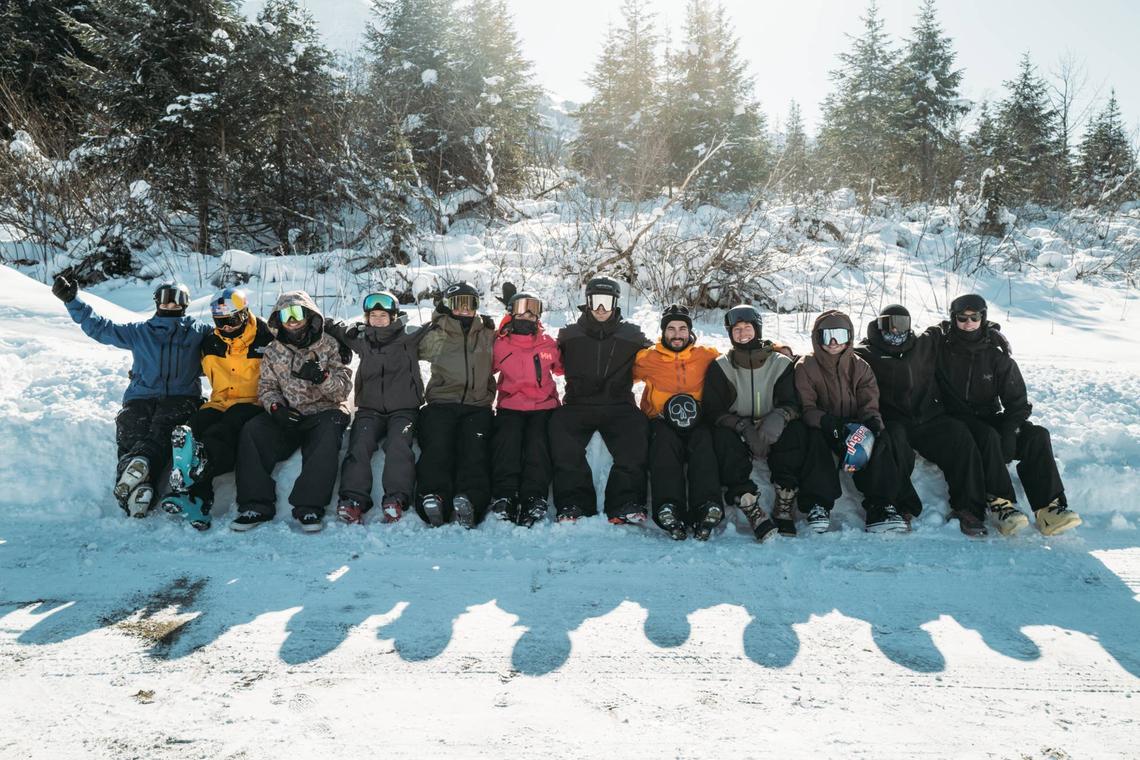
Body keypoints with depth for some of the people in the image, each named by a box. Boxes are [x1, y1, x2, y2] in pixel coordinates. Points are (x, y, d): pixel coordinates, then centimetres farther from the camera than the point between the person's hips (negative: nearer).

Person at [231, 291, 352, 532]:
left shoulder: (330, 346, 3)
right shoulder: (272, 352, 13)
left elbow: (343, 389, -4)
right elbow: (266, 388, 8)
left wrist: (322, 376, -25)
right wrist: (275, 407, -14)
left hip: (324, 411, -3)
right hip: (286, 416, 3)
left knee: (329, 431, -36)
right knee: (252, 430, -24)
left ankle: (309, 506, -37)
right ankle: (255, 505, -22)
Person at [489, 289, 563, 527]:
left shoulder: (549, 344, 12)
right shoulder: (500, 345, 10)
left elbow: (561, 368, 27)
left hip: (543, 407, 0)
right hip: (510, 407, 0)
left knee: (538, 441, -27)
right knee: (507, 438, -28)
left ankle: (534, 497, -33)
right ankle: (504, 496, -31)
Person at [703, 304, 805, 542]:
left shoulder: (781, 364, 4)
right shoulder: (720, 367, 1)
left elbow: (792, 403, -6)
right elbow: (713, 410, -8)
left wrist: (778, 418, -32)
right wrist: (744, 428, -27)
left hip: (772, 435, 1)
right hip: (737, 436, -1)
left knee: (797, 430, -29)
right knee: (722, 436, -33)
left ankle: (784, 506, -29)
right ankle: (752, 511, -41)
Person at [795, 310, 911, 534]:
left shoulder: (860, 367, 11)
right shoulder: (805, 367, 1)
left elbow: (869, 403, 2)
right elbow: (806, 408, -10)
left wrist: (871, 420, -24)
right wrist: (829, 422, -31)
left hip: (855, 428, 3)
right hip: (821, 427, -2)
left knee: (880, 440, -28)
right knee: (814, 440, -37)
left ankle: (880, 507, -32)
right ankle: (818, 504, -37)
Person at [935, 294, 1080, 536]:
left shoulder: (997, 355, 2)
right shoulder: (941, 350, -5)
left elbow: (1017, 402, -1)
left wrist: (1009, 434, -19)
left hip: (990, 419, 4)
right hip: (956, 422, -4)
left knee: (1037, 435, -19)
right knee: (988, 436, -34)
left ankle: (1049, 508, -27)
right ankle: (999, 503, -34)